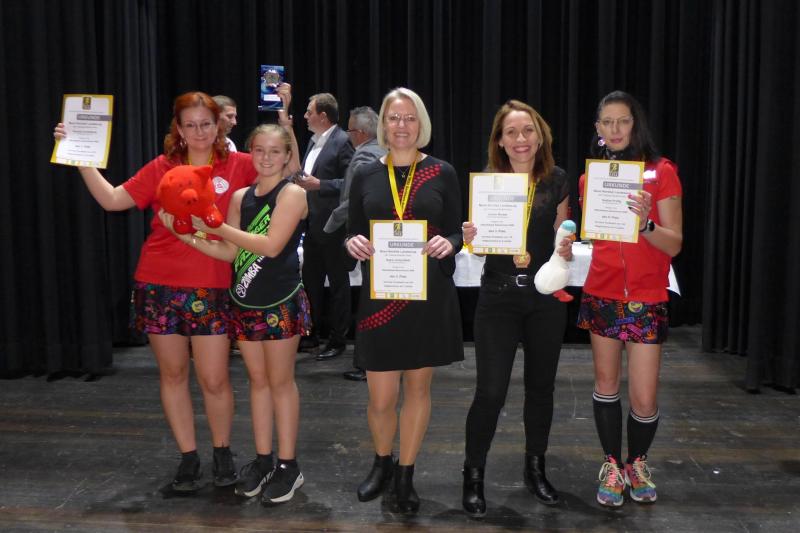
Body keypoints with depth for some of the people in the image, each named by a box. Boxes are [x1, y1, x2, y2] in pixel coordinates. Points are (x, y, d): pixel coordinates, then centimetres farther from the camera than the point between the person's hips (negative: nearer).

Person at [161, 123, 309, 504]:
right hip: (244, 301, 5)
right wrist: (187, 235, -6)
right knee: (257, 379, 11)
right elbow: (229, 252, 7)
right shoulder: (241, 197, 9)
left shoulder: (292, 193, -8)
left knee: (280, 381, 2)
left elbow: (271, 245, -19)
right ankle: (262, 460, 22)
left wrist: (217, 226, -16)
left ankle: (288, 465, 13)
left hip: (280, 303, -5)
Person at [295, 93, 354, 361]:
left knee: (338, 283, 4)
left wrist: (318, 184, -22)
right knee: (311, 281, 14)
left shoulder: (341, 142, -13)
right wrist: (301, 182, 5)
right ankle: (311, 335, 26)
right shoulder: (314, 141, 13)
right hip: (312, 224, 9)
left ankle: (337, 339, 15)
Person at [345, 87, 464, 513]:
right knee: (381, 397, 2)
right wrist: (353, 243, -15)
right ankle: (382, 463, 33)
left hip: (429, 295, 0)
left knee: (418, 385, 11)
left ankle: (405, 475, 29)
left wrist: (447, 243, -19)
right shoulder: (366, 175, 5)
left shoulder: (442, 173, 2)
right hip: (380, 296, 0)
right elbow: (352, 233, 8)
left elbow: (455, 231, 4)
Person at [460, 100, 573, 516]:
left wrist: (565, 248, -12)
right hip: (498, 297, -2)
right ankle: (473, 475, 15)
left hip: (546, 296, 2)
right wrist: (471, 238, -19)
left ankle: (535, 469, 32)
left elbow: (561, 239, 9)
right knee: (490, 391, -4)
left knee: (541, 386, 14)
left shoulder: (556, 180, 0)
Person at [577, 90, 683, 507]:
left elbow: (674, 244, -11)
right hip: (601, 295, 3)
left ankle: (637, 463, 27)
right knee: (606, 384, 11)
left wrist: (645, 222, -29)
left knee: (644, 398, -1)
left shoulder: (661, 172, -7)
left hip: (646, 299, -3)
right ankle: (612, 466, 28)